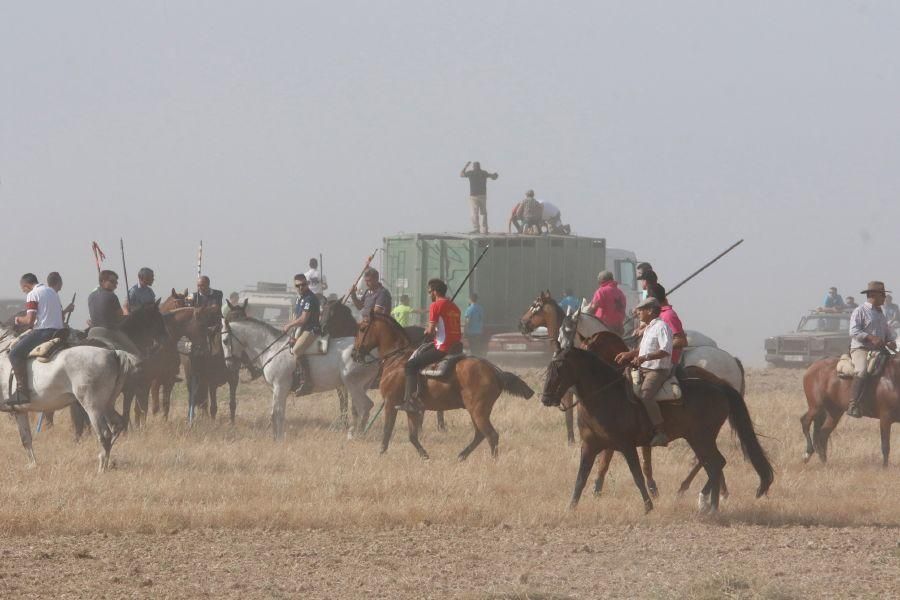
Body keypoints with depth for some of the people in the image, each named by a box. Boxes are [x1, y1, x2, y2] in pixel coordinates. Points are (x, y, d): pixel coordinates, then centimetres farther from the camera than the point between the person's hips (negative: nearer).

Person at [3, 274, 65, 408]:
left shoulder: (32, 295, -7)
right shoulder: (52, 292, 19)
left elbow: (30, 320, -16)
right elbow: (61, 315, 27)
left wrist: (19, 319, 6)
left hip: (43, 331, -9)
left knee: (15, 353, -13)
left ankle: (22, 391, -26)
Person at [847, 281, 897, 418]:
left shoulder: (880, 313, 23)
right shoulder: (860, 311, -3)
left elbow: (888, 331, 28)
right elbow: (854, 331, -13)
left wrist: (892, 341, 4)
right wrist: (871, 338, -25)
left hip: (878, 350, 8)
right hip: (861, 349, -8)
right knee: (862, 372, -35)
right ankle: (853, 406, -38)